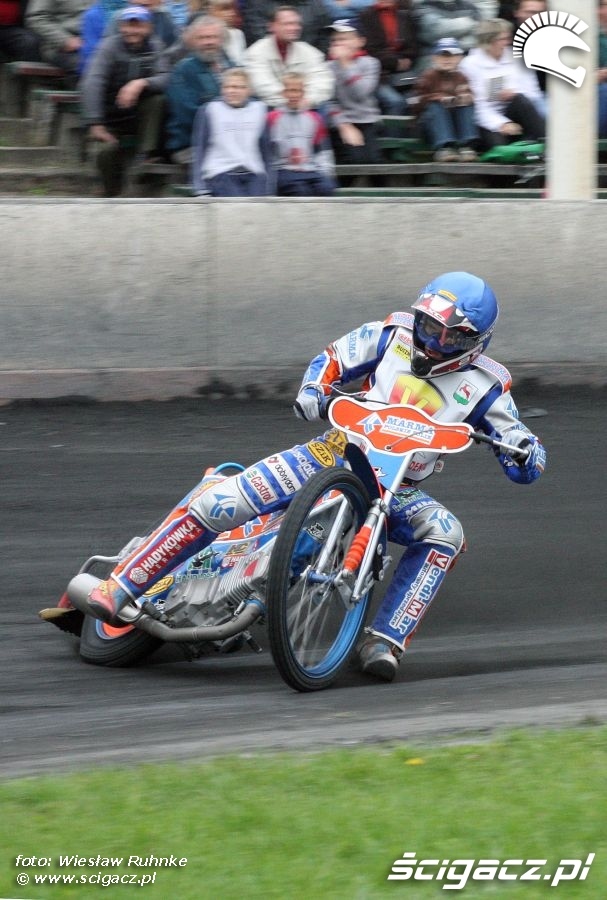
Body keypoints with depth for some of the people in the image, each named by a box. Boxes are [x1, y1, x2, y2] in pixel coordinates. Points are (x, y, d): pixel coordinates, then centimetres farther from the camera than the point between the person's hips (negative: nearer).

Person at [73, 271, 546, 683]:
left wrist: (527, 452, -25)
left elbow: (525, 463, 0)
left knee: (445, 534, -32)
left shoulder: (484, 385, -1)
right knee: (216, 504, -18)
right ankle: (117, 588, -10)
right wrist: (314, 391, -10)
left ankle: (385, 642, -34)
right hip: (335, 456, 0)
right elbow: (334, 358, 11)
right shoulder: (395, 335, 2)